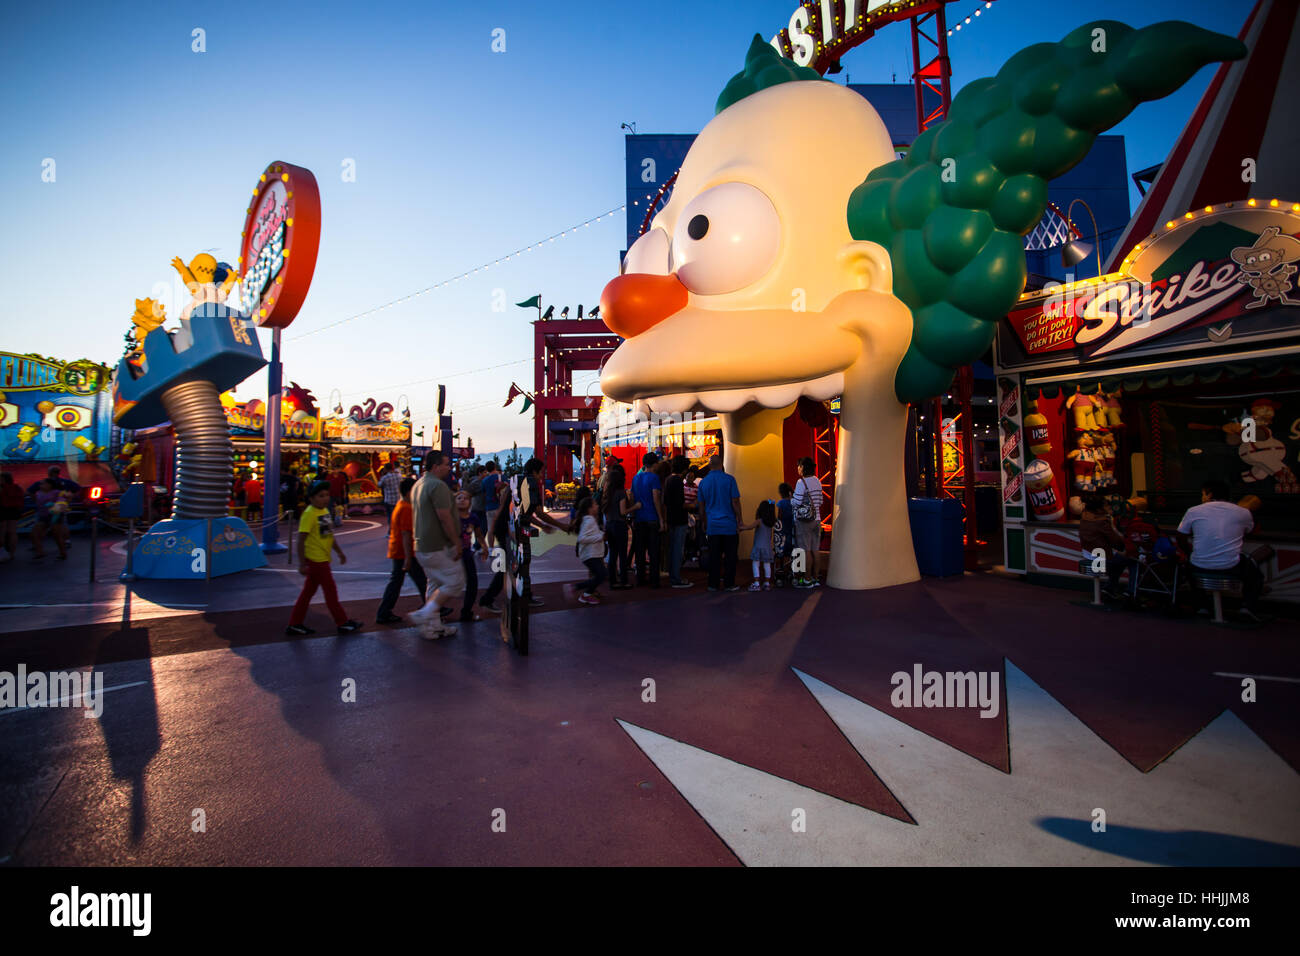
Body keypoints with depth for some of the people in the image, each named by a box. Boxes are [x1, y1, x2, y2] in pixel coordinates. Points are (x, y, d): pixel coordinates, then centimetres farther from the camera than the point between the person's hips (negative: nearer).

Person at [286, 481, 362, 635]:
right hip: (316, 559, -8)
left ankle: (295, 625, 22)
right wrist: (302, 564, -21)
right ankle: (343, 623, 12)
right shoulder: (309, 514, -17)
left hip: (322, 559, 8)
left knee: (309, 591, 14)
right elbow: (301, 540, -19)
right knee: (330, 591, 1)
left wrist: (339, 552, 23)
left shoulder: (325, 511, 10)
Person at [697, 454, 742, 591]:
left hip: (712, 525, 3)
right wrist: (739, 521, 2)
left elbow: (701, 506, 11)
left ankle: (713, 584, 10)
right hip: (729, 525, -3)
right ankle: (729, 584, 8)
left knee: (713, 555, 7)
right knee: (730, 555, 5)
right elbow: (735, 502, -6)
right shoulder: (729, 479, -6)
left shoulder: (703, 482, 5)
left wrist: (704, 523, 21)